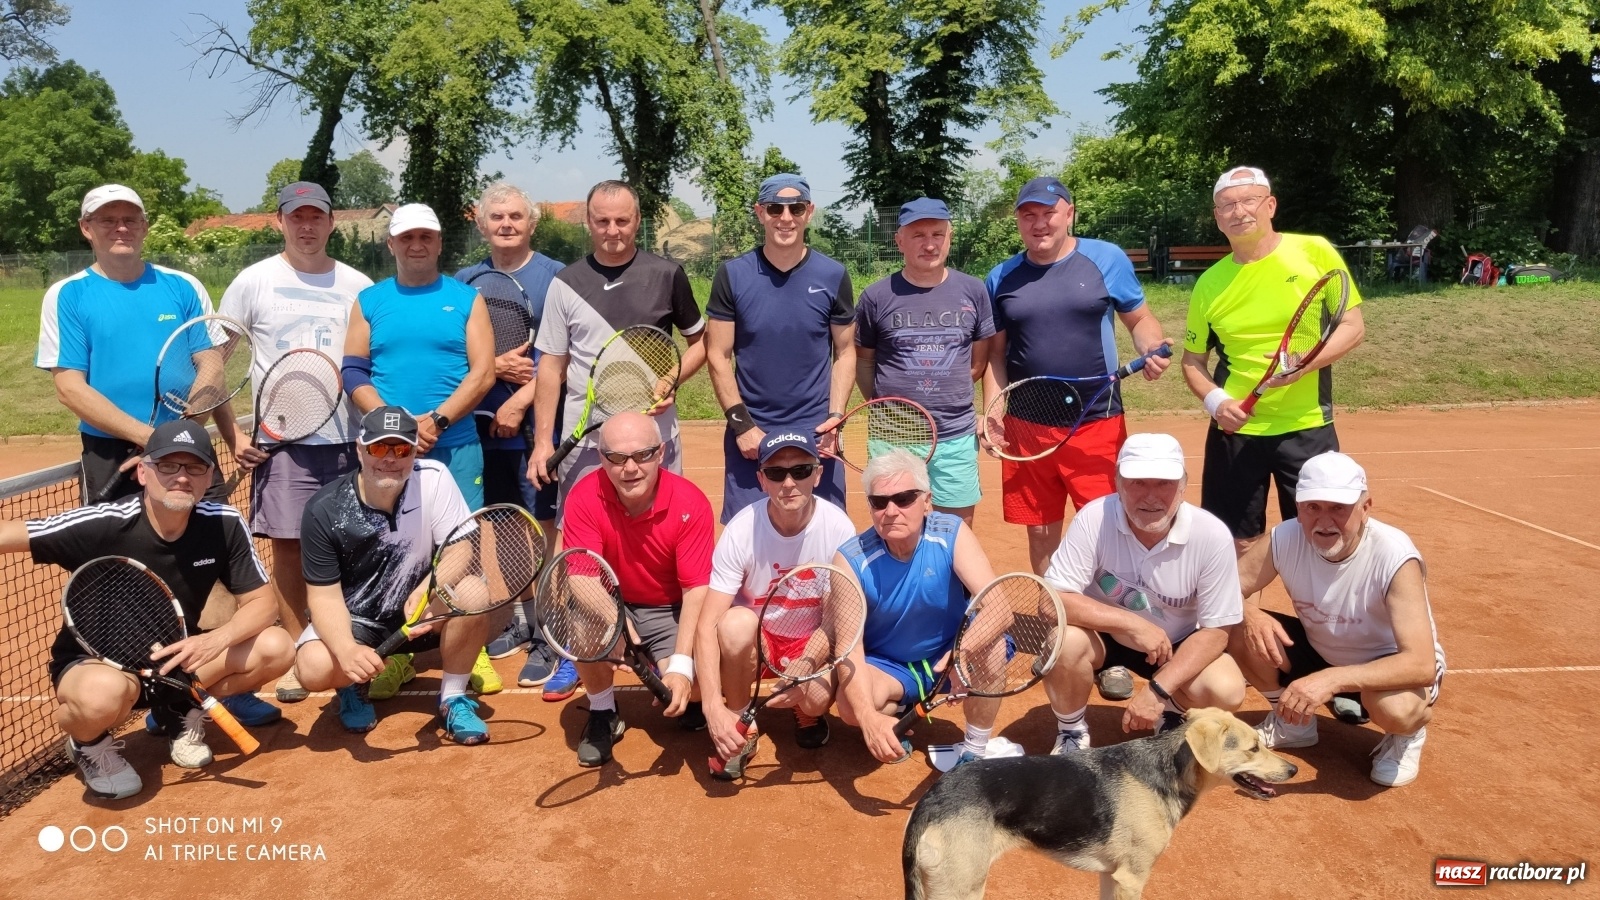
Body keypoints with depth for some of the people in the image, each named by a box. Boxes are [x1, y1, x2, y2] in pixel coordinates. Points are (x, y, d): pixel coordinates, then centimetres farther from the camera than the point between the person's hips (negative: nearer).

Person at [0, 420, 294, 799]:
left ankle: (181, 714, 11)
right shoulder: (102, 526, -25)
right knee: (104, 692, -40)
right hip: (92, 662, -4)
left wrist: (217, 640, -30)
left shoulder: (225, 525, -15)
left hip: (175, 660, 4)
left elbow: (263, 602, -11)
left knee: (276, 648, -17)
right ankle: (90, 744, 0)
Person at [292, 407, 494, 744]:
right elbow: (325, 595, -16)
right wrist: (347, 649, -37)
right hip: (354, 620, 0)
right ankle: (352, 685, 10)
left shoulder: (434, 479, -17)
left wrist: (426, 590, -42)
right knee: (315, 668, -30)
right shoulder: (324, 511, -17)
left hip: (420, 612, 0)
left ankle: (453, 699, -8)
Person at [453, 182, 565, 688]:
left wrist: (521, 401, -14)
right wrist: (495, 365, -9)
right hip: (483, 426, 4)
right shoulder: (464, 281, 10)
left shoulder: (554, 277, -1)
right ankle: (517, 619, 27)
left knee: (544, 530, -3)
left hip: (538, 424, -4)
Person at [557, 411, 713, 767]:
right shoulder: (584, 497, -19)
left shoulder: (690, 503, -21)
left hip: (671, 612, -1)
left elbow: (696, 589, -21)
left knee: (684, 683, -28)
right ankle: (603, 714, -4)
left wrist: (681, 664, -33)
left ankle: (692, 700, 14)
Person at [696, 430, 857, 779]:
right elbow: (707, 626, -26)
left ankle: (808, 716, 9)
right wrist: (713, 707, -38)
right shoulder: (741, 530, -23)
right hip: (754, 637, 0)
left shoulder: (838, 528, -21)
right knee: (735, 624, -34)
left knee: (817, 696, -31)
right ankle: (740, 727, -8)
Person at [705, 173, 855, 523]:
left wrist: (835, 417, -7)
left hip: (814, 432, 0)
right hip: (750, 432, 0)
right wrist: (741, 424, -8)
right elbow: (718, 356, 0)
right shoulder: (732, 275, -2)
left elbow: (845, 353, 6)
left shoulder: (833, 276, 0)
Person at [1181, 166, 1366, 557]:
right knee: (1236, 546, 7)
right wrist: (1214, 400, -10)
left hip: (1307, 428, -1)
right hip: (1236, 430, 1)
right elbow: (1193, 360, 10)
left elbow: (1353, 326, -3)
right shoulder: (1210, 282, 1)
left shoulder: (1315, 251, -4)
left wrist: (1306, 363, -21)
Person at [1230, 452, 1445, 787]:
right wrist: (1249, 614, -36)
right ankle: (1293, 721, 9)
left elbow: (1421, 664, -39)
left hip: (1390, 667, -4)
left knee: (1394, 708, -39)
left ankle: (1407, 734, 2)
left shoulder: (1395, 557, -32)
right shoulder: (1285, 539, -20)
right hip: (1321, 653, 4)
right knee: (1238, 631, -19)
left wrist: (1332, 679, -51)